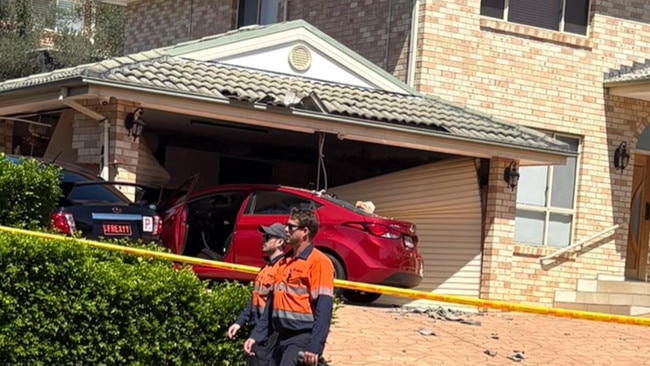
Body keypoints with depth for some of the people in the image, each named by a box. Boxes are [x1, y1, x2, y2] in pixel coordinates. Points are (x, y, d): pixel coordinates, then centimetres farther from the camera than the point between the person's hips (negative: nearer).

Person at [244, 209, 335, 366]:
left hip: (302, 338, -8)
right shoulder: (283, 262, 17)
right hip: (281, 337, 8)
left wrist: (314, 348, -23)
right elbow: (272, 303, 21)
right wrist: (256, 335, 14)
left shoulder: (318, 262, -9)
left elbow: (324, 309, -16)